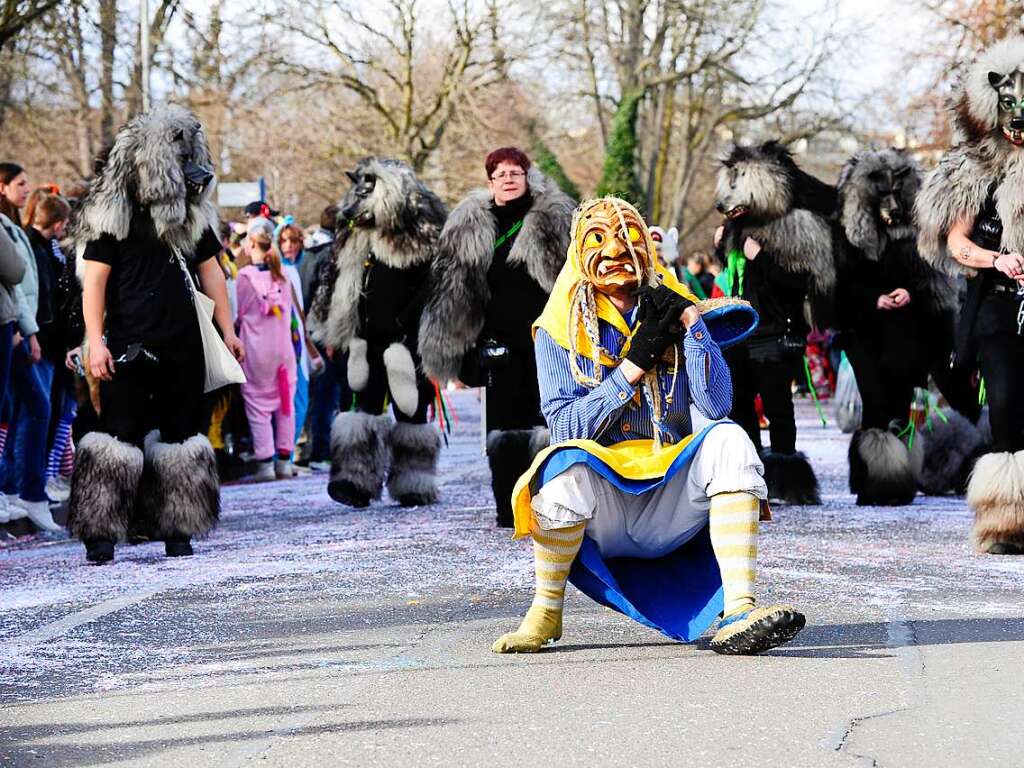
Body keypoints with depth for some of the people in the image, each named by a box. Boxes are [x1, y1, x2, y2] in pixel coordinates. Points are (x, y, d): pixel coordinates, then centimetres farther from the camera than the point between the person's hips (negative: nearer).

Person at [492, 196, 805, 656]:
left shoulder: (668, 314, 9)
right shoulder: (561, 330, 4)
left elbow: (716, 405, -5)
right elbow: (566, 428, -9)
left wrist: (691, 320, -11)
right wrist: (634, 364, -12)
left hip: (669, 509, 2)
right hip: (600, 513, -2)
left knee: (729, 441, -24)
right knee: (569, 465, -34)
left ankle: (737, 615, -33)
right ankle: (545, 612, -13)